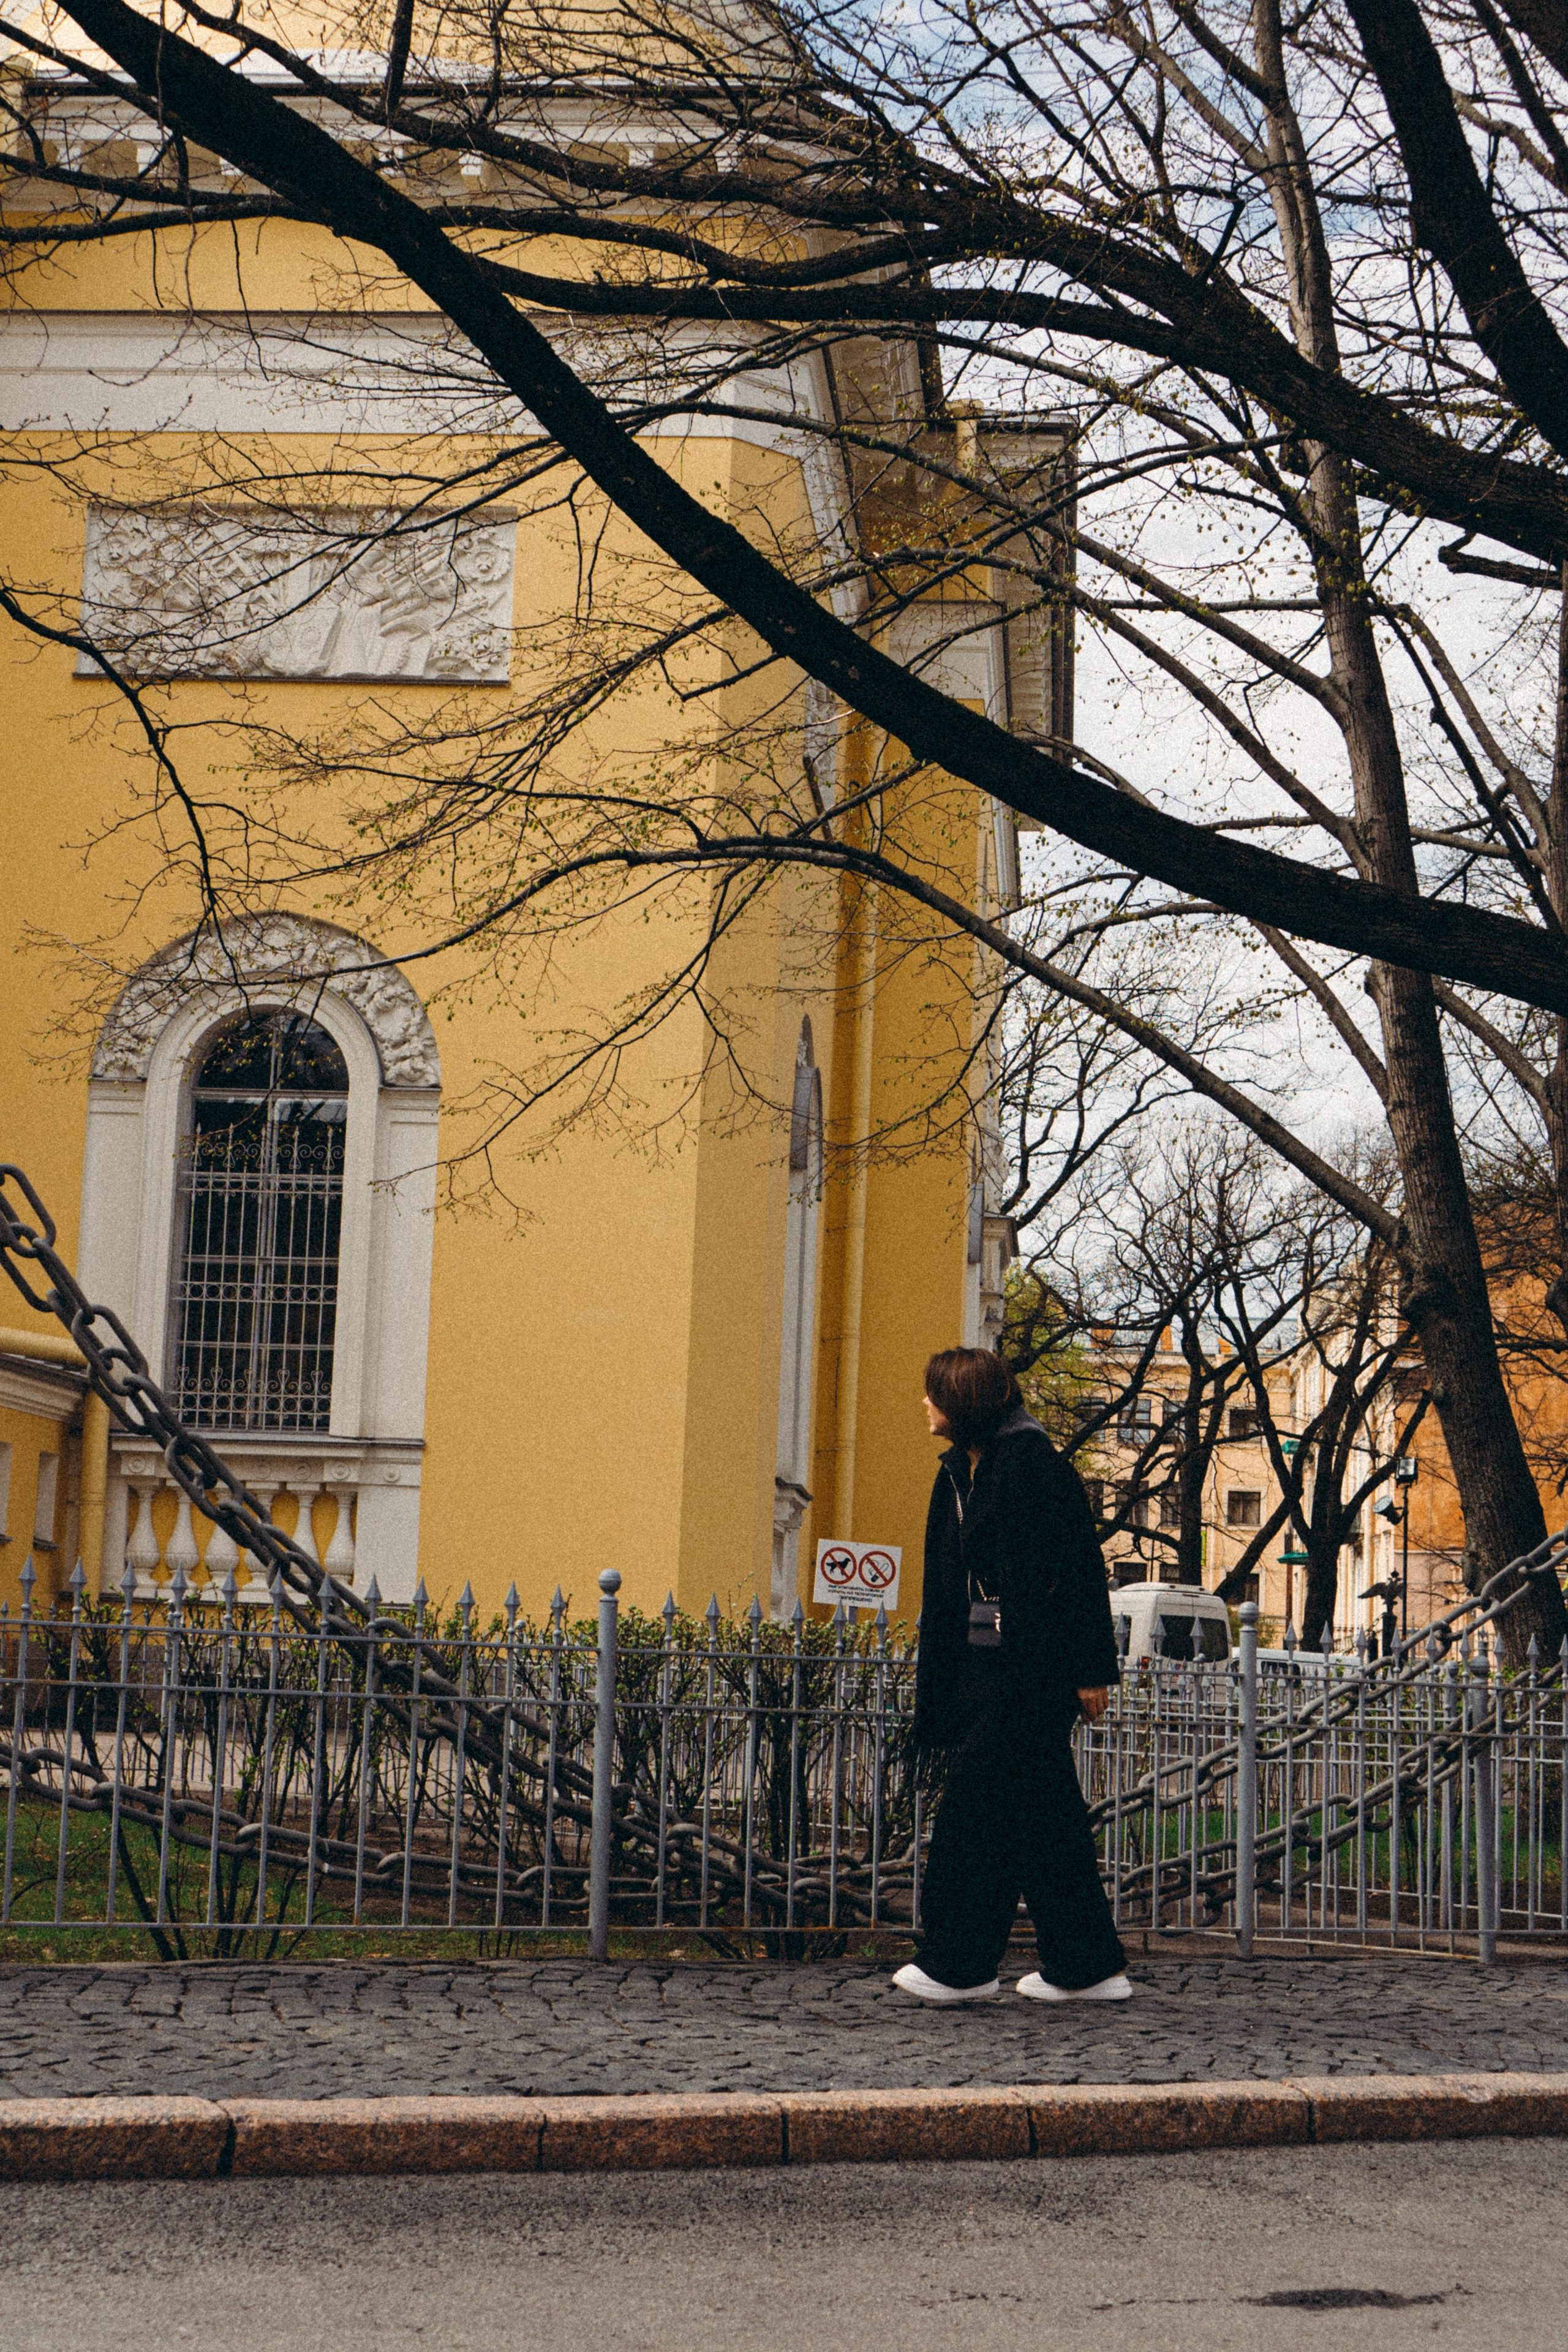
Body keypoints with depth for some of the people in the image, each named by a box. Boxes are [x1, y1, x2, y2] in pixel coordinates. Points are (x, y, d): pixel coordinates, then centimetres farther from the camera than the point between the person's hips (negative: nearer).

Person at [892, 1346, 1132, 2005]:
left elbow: (1079, 1572, -14)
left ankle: (959, 1963, 1)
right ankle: (1089, 1968, 15)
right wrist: (933, 1680, 18)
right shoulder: (959, 1471, 15)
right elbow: (944, 1586, 20)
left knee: (977, 1803, -6)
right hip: (980, 1664, 9)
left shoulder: (1032, 1465, -12)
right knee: (1043, 1813, 10)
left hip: (1030, 1668, -9)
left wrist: (1090, 1672, -16)